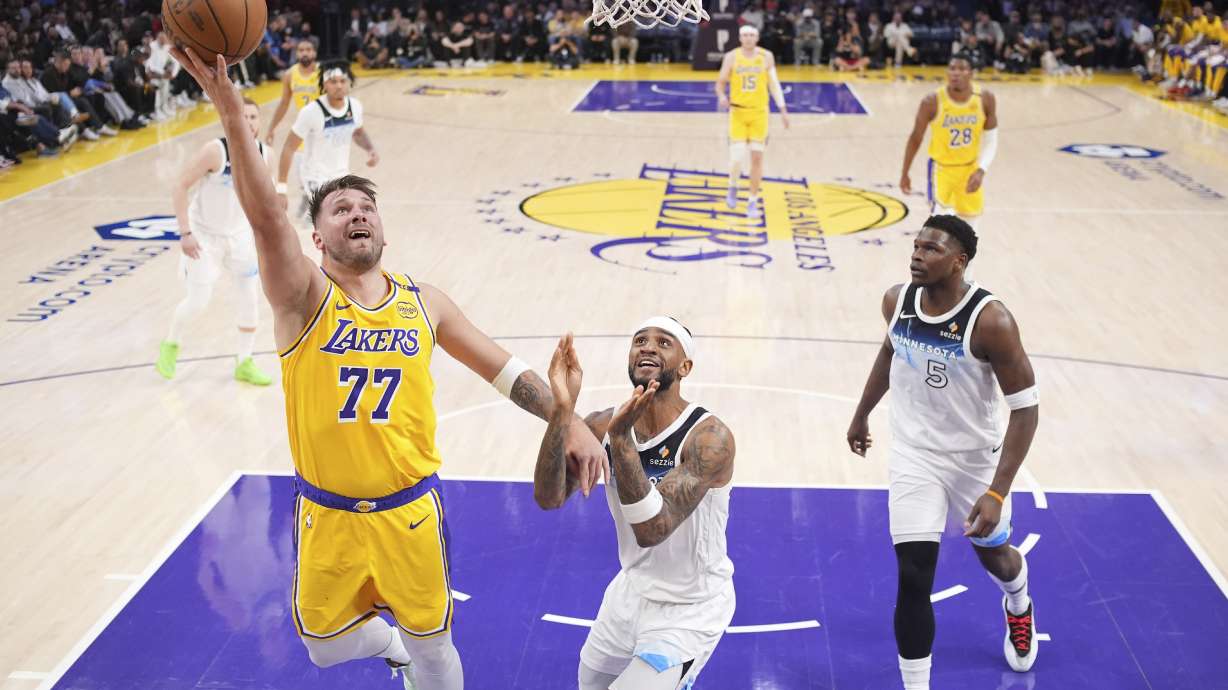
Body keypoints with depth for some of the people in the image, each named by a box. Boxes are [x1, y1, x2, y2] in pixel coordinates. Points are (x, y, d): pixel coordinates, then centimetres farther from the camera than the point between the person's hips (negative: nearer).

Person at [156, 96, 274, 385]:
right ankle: (170, 345, 26)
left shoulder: (265, 155, -10)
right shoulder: (215, 151, -26)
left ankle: (244, 363, 17)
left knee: (251, 298, 2)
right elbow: (179, 186, -21)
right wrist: (185, 233, -24)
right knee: (198, 301, -4)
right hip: (204, 236, -5)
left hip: (240, 234, 5)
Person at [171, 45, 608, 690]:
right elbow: (265, 217, -28)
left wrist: (570, 422, -6)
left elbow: (506, 370, 5)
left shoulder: (423, 303, -1)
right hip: (326, 513, -1)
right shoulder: (305, 298, -11)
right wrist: (228, 105, -42)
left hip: (410, 509, 1)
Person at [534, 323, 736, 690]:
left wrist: (621, 437, -45)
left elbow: (652, 530, -36)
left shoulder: (709, 438, -26)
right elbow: (549, 498, -24)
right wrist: (563, 408, -36)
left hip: (691, 610, -6)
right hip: (631, 591, 6)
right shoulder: (602, 425, -10)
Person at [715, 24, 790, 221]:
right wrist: (722, 96, -20)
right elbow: (721, 83, 2)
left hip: (759, 113, 1)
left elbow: (774, 84, 4)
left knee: (757, 158, 1)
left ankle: (753, 202, 12)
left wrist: (783, 109, -3)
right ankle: (733, 187, 22)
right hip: (738, 112, -1)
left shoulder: (766, 57, 1)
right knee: (737, 158, -10)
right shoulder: (731, 57, -2)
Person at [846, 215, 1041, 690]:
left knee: (993, 553, 24)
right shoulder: (897, 301, -12)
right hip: (914, 455, 2)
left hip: (975, 457, -2)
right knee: (913, 579, -8)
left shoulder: (990, 321, -27)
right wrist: (862, 415, 22)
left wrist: (997, 492, -28)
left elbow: (1025, 408, -22)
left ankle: (1019, 607, 61)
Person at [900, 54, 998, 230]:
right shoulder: (932, 102, -22)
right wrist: (905, 174, -1)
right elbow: (916, 138, -7)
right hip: (941, 167, -3)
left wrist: (981, 170, -17)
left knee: (968, 227, 15)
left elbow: (990, 139, -4)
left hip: (970, 168, 3)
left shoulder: (985, 99, -15)